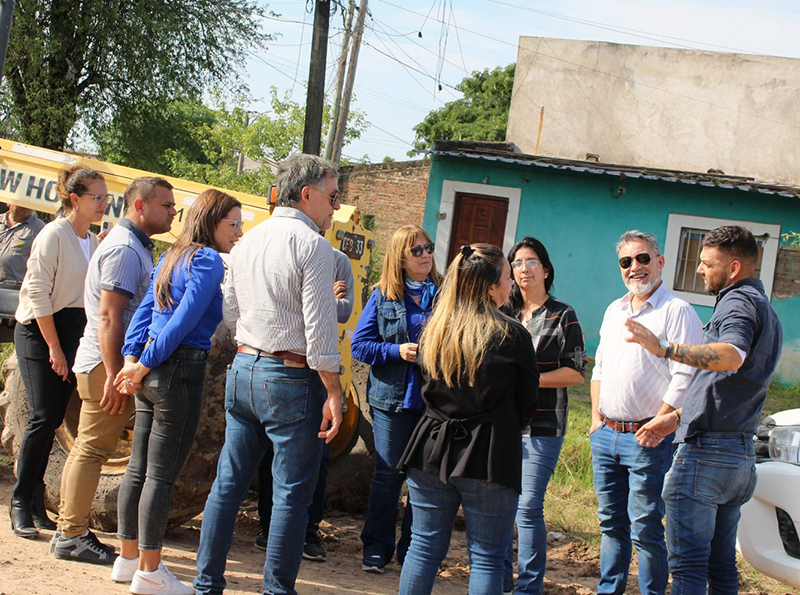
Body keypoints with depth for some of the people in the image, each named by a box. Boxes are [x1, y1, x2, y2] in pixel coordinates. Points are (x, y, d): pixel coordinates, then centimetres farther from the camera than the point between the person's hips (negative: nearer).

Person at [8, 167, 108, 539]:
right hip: (39, 331, -6)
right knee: (44, 417, -12)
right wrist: (54, 348, -14)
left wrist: (73, 347, 10)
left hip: (73, 332, 6)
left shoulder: (94, 242, 11)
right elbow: (38, 292, -14)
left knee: (54, 419, 4)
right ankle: (21, 502, -2)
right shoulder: (54, 235, -10)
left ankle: (35, 501, 12)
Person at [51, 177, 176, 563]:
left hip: (114, 364, 10)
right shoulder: (123, 249, -16)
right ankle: (72, 535, 1)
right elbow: (108, 317, -23)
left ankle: (69, 531, 20)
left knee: (89, 449, 13)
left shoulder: (136, 246, 17)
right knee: (92, 449, -5)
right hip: (107, 364, -10)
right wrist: (115, 376, -26)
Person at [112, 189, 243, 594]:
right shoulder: (208, 261, -10)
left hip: (152, 374, 9)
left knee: (138, 469, 14)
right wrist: (142, 367, -11)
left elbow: (143, 312, 10)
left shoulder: (171, 258, 16)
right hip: (182, 373, -9)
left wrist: (134, 359, 1)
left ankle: (128, 558, 24)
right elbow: (184, 322, -16)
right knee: (161, 475, -3)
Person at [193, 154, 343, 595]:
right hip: (291, 378, -7)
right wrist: (333, 394, -12)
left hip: (242, 369, 8)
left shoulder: (248, 240, 11)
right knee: (291, 495, 1)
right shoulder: (312, 245, -12)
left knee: (229, 483, 13)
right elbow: (320, 329, -16)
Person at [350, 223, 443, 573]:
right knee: (388, 475, 4)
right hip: (392, 398, 0)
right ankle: (377, 550, 16)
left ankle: (413, 551, 17)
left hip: (434, 399, 0)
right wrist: (397, 351, -12)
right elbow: (359, 345, 2)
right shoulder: (382, 296, 4)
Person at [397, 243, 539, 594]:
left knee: (424, 547, 13)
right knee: (486, 559, 3)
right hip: (488, 459, -4)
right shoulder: (512, 335, -10)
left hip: (432, 451, 4)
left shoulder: (434, 329, 4)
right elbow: (526, 404, 0)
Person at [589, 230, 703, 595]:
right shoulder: (614, 311, 16)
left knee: (645, 530, -4)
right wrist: (597, 418, 13)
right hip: (605, 434, 7)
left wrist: (657, 426, -16)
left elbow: (684, 379, -15)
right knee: (611, 523, 14)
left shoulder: (677, 312, -9)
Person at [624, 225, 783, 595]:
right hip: (741, 454, 10)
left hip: (708, 451, -10)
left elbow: (732, 356, -33)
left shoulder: (739, 301, -10)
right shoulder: (765, 310, 23)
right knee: (721, 564, 13)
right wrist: (677, 418, 30)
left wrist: (665, 349, -40)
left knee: (687, 563, -10)